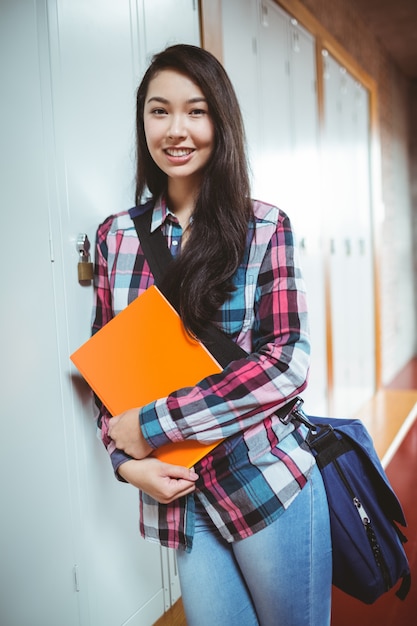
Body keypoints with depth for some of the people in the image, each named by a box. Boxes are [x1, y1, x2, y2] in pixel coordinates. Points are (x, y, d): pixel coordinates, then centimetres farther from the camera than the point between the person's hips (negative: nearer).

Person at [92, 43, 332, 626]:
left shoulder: (265, 227, -6)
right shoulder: (116, 236, 2)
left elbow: (288, 363, -13)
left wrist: (150, 424, -15)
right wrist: (124, 457, -7)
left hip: (269, 483, -2)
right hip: (181, 494, 2)